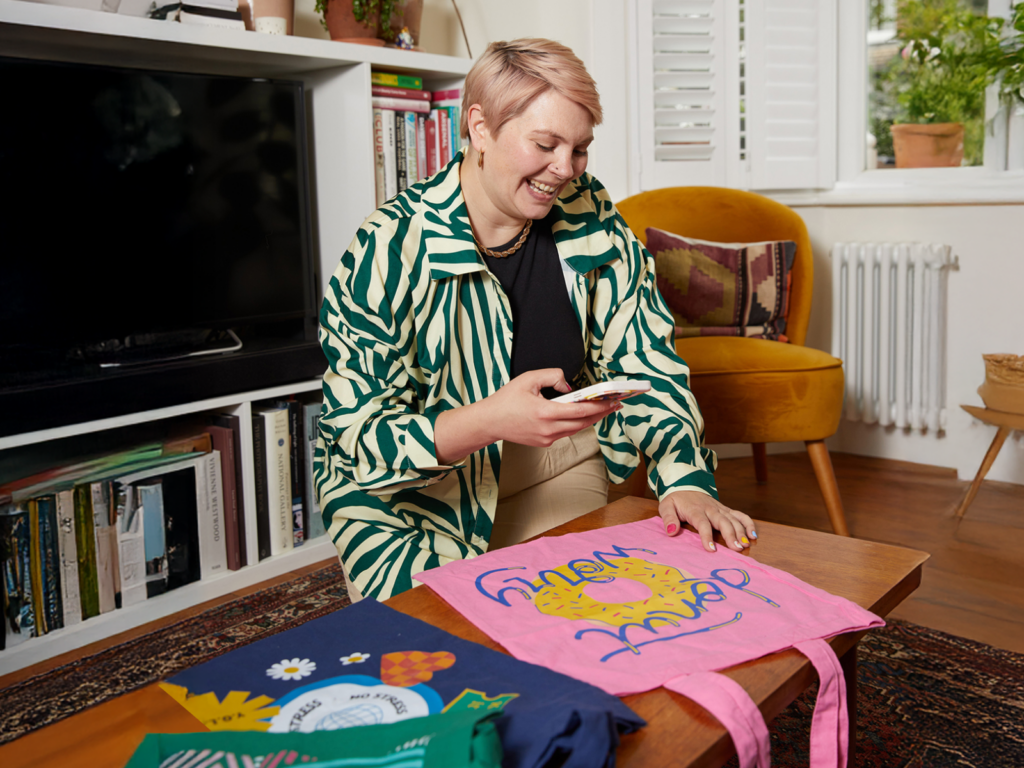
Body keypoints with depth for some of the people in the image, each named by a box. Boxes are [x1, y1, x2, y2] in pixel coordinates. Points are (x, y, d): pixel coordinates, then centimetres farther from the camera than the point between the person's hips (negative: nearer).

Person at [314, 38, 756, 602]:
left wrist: (684, 480, -18)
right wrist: (490, 419, -37)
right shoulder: (389, 249, -19)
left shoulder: (589, 216, -4)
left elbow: (643, 360, -2)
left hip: (562, 471, 4)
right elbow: (360, 438, -20)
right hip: (409, 496, -3)